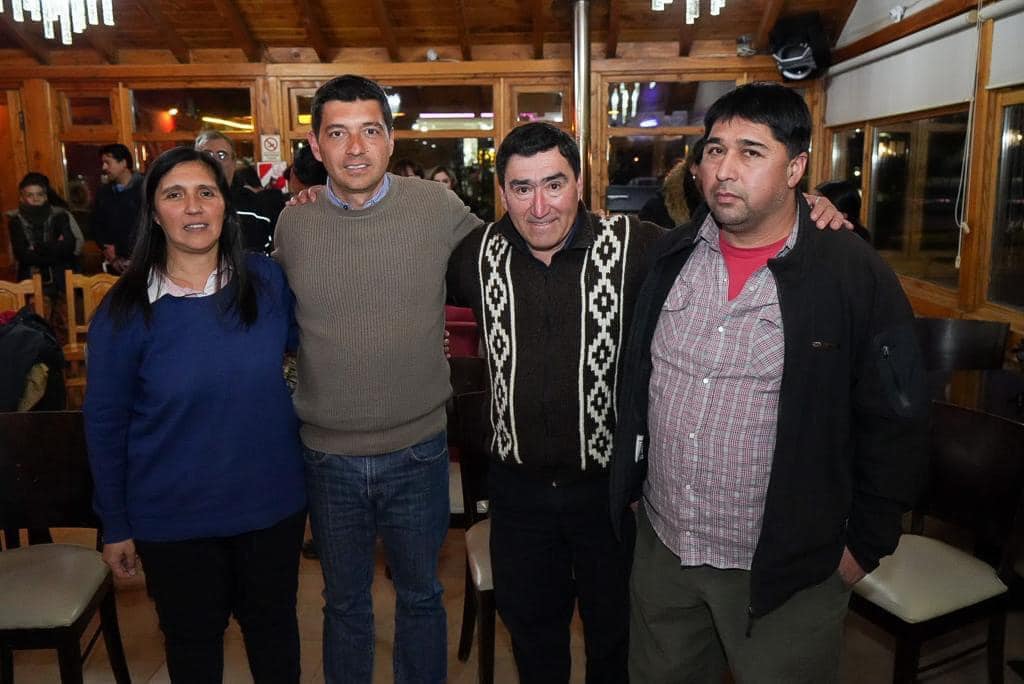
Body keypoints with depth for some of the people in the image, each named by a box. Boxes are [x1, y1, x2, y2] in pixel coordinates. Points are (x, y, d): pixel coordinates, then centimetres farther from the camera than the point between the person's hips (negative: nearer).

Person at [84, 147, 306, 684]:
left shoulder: (267, 281, -7)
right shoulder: (126, 309, -11)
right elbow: (105, 423, -4)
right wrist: (114, 525, 1)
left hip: (272, 504, 1)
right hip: (174, 520, -1)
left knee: (273, 625, 22)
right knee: (193, 640, 21)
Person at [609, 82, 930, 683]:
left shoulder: (856, 276, -12)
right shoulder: (667, 258, 1)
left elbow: (895, 424, -7)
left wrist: (863, 545, -4)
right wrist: (629, 485, 12)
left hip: (786, 570, -4)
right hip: (660, 549, 5)